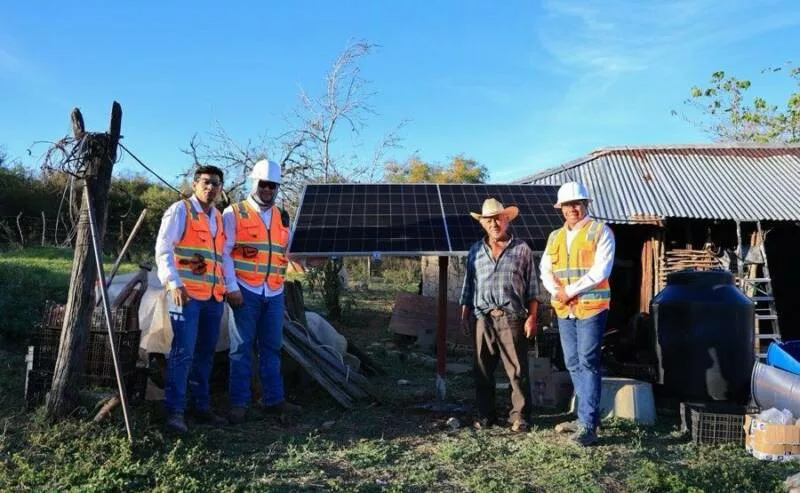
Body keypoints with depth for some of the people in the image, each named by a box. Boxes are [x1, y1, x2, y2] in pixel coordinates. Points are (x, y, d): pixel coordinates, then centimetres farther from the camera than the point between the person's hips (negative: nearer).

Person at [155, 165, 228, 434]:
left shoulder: (218, 217, 18)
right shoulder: (180, 210, -1)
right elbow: (163, 249, -8)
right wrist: (174, 283, -18)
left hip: (213, 296, 7)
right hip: (187, 294, -6)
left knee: (205, 354, 11)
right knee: (183, 353, -9)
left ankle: (201, 406, 21)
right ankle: (174, 411, -2)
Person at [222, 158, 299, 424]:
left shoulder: (282, 218, 15)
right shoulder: (234, 213, 0)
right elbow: (224, 252, -6)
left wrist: (280, 283, 13)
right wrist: (232, 287, -12)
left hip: (274, 293, 5)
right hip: (245, 291, -5)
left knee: (272, 347, 10)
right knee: (242, 348, 0)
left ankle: (273, 399, 18)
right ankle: (239, 404, 7)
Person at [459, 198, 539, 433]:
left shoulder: (522, 249, 5)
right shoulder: (475, 251, 13)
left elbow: (532, 288, 4)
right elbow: (468, 286, 16)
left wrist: (531, 317, -3)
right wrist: (464, 314, 9)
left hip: (512, 318, -3)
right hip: (482, 318, 3)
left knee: (517, 370, 0)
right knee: (483, 370, 8)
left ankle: (520, 416, 10)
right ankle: (485, 415, 20)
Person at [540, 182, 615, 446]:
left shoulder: (600, 231, -4)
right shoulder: (555, 236, 15)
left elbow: (600, 271, -14)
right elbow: (545, 270, 12)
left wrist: (570, 290, -14)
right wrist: (556, 291, -8)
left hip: (591, 307, -6)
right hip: (564, 310, 6)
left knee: (588, 364, -8)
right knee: (573, 364, 11)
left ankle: (588, 425, -5)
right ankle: (585, 417, 23)